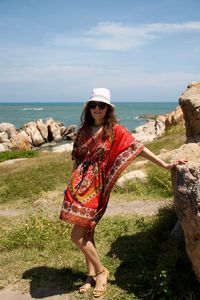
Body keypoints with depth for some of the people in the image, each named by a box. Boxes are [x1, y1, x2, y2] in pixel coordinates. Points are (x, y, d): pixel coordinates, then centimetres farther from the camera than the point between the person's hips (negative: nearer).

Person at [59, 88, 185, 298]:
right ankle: (92, 275, 27)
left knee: (77, 236, -7)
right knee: (86, 234, 12)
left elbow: (138, 148, -7)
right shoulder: (84, 131, 9)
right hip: (79, 185, 5)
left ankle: (101, 271, 14)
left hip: (95, 187, -5)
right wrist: (72, 186, 17)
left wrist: (164, 165, -10)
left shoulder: (115, 130, -5)